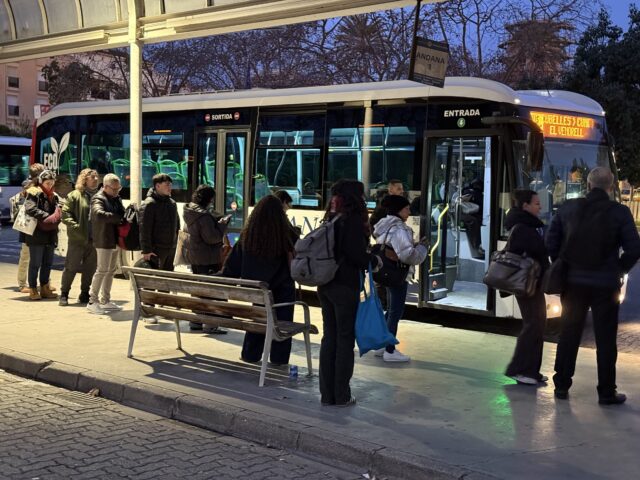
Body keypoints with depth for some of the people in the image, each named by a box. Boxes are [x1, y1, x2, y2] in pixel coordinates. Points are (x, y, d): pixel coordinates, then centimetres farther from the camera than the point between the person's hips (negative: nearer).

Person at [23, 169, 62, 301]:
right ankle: (33, 290, 7)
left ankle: (45, 288, 19)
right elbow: (30, 208, -20)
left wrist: (55, 218, -8)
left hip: (50, 235, 7)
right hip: (36, 234, -7)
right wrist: (47, 216, -21)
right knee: (35, 263, -1)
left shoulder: (54, 196, 16)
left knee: (48, 263, 11)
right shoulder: (34, 193, -6)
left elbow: (59, 210, 14)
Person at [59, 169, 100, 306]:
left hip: (94, 239, 4)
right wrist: (76, 227, -16)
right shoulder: (74, 196, -1)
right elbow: (65, 214, -4)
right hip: (78, 239, -4)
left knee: (90, 269, 9)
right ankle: (64, 294, 10)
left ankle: (84, 294, 21)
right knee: (71, 267, 0)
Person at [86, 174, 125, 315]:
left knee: (111, 270, 14)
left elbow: (122, 214, 25)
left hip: (114, 240, 9)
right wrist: (118, 218, -25)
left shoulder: (117, 199, 15)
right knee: (102, 270, -7)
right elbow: (99, 214, -32)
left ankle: (105, 300, 24)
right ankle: (92, 301, 1)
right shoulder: (98, 199, -13)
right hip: (104, 241, -9)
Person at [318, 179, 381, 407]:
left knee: (329, 336, 12)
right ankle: (342, 395, 8)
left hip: (325, 285, 7)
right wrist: (374, 260, 0)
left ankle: (327, 393, 16)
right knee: (345, 339, 2)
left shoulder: (331, 219, 9)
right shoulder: (354, 220, -13)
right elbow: (356, 255, -19)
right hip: (345, 286, -7)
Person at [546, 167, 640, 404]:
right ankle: (606, 392, 13)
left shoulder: (568, 208, -2)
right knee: (605, 339, 7)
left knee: (568, 335, 14)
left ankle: (561, 386, 20)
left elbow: (551, 242, 0)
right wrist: (618, 269, 4)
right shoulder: (619, 212, -10)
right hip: (605, 284, -2)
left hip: (573, 281, 3)